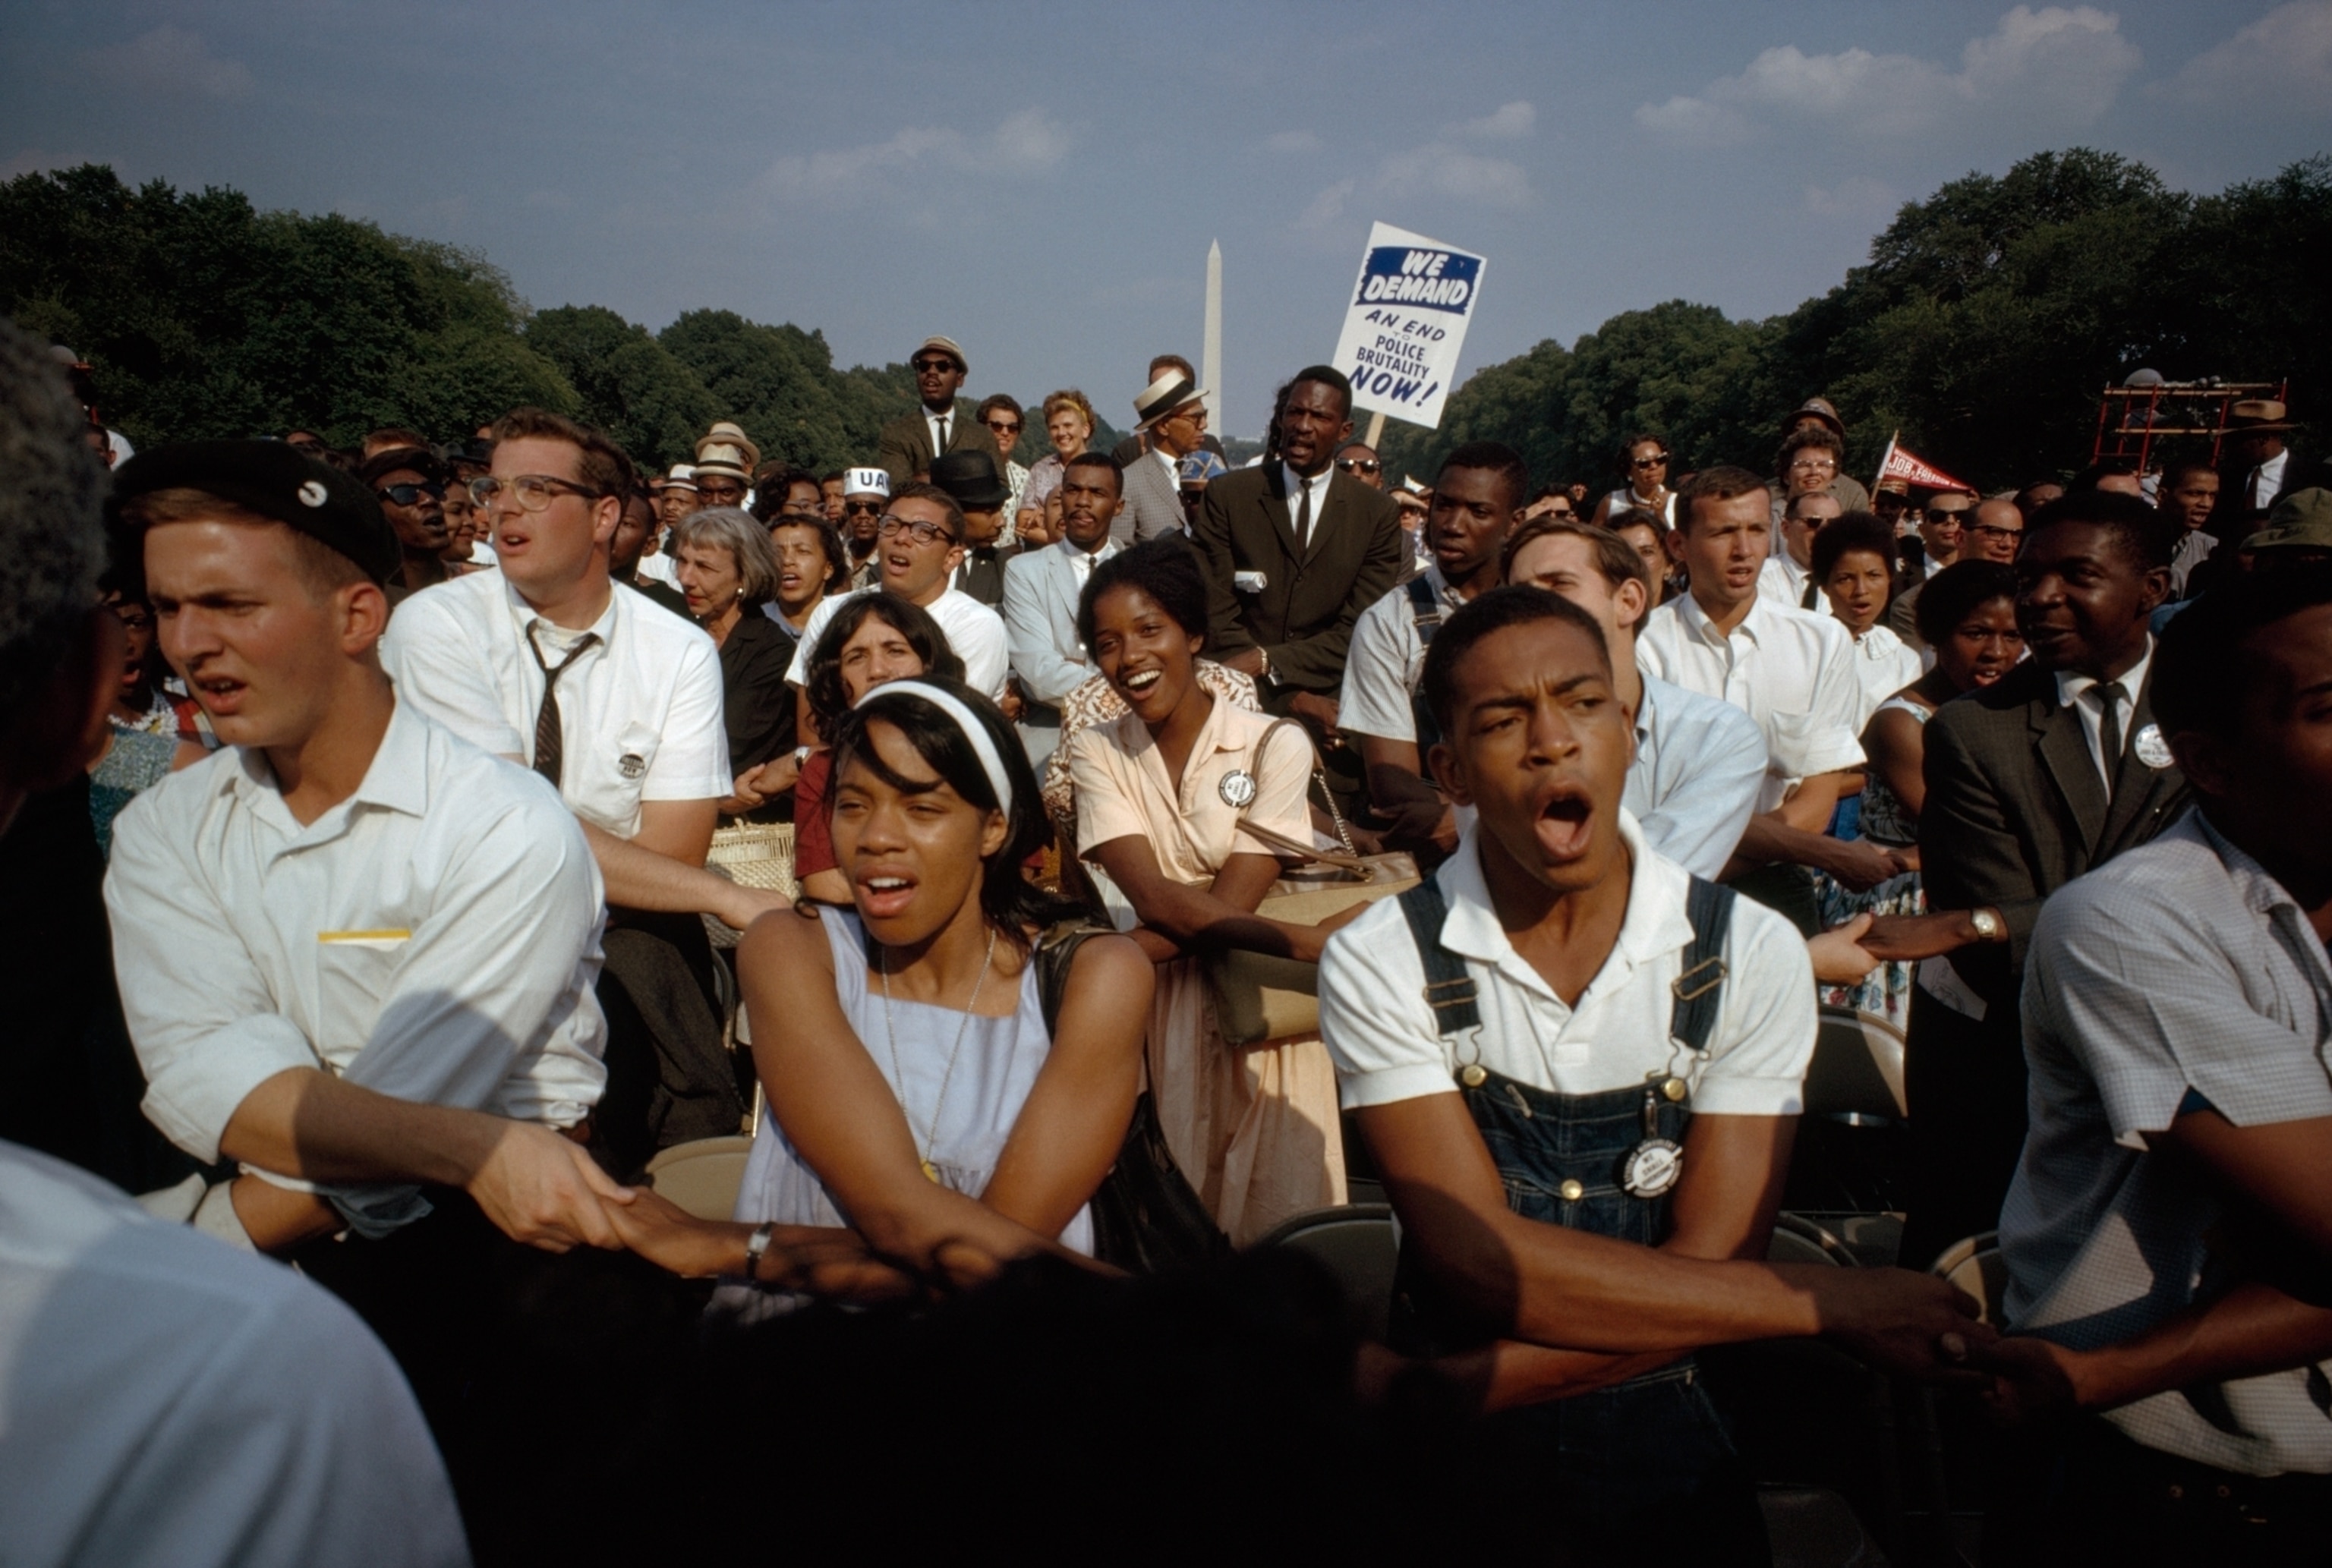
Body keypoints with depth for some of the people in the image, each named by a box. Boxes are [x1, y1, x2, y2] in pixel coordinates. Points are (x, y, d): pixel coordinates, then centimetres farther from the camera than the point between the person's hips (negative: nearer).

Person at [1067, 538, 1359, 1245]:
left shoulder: (1274, 745, -7)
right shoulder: (1096, 752, 0)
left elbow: (1234, 900, -12)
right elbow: (1157, 901, -13)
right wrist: (1317, 942, -24)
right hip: (1146, 1010, 2)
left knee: (1279, 1229, -7)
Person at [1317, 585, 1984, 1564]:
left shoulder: (1750, 957, -6)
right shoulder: (1380, 966, -10)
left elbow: (1707, 1262, -10)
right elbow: (1482, 1265, -16)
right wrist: (1836, 1303, -14)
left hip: (1663, 1444, 1)